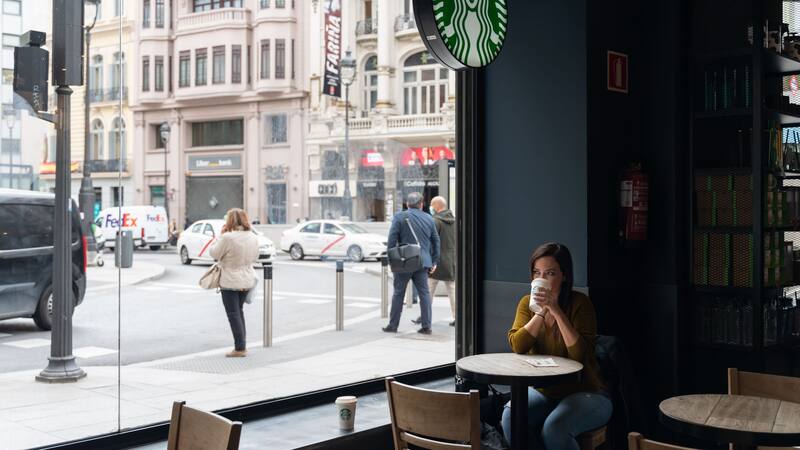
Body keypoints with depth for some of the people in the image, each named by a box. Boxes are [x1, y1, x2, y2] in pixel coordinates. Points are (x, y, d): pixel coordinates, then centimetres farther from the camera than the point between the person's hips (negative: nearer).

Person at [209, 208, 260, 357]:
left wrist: (221, 235, -4)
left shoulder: (228, 237, -20)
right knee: (239, 311, 21)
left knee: (234, 314, 2)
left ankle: (240, 348, 2)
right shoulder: (253, 237, 1)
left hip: (230, 282, -6)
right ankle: (242, 344, 24)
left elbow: (214, 253, -9)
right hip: (247, 281, 6)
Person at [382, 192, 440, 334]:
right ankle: (426, 326, 4)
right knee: (424, 293, 6)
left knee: (398, 293, 6)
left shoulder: (399, 217, -4)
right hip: (423, 262, 3)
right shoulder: (428, 219, 8)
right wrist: (434, 261, 17)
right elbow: (435, 241, 12)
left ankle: (393, 325, 10)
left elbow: (392, 240, -8)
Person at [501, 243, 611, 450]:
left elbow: (580, 354, -24)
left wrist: (556, 310, -28)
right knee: (510, 416, -25)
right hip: (542, 391, 4)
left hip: (584, 393, -4)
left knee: (554, 427, -32)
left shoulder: (579, 303, -12)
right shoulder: (527, 303, 1)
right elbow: (517, 346, -14)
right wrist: (542, 311, -20)